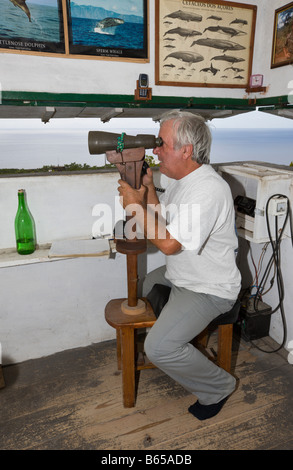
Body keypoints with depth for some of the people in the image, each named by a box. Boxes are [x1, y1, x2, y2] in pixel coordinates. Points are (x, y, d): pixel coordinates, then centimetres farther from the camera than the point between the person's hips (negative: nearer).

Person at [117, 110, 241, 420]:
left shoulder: (208, 189, -28)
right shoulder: (181, 179, 5)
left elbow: (169, 243, -32)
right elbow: (160, 219, 11)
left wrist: (135, 206, -22)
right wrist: (147, 185, -1)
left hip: (208, 290, -10)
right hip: (178, 276, 10)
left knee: (158, 347, -20)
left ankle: (218, 387, 9)